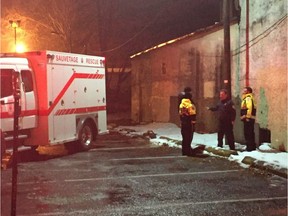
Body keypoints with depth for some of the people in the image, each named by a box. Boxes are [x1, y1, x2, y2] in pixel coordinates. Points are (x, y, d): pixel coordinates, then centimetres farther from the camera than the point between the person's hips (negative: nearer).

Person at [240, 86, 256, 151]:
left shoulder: (248, 98, -12)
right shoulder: (246, 98, 21)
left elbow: (249, 108, -23)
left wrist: (248, 117, -24)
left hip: (248, 119, -11)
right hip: (248, 118, 11)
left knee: (248, 133, -9)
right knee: (250, 133, 15)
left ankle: (249, 147, -8)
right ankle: (252, 146, 22)